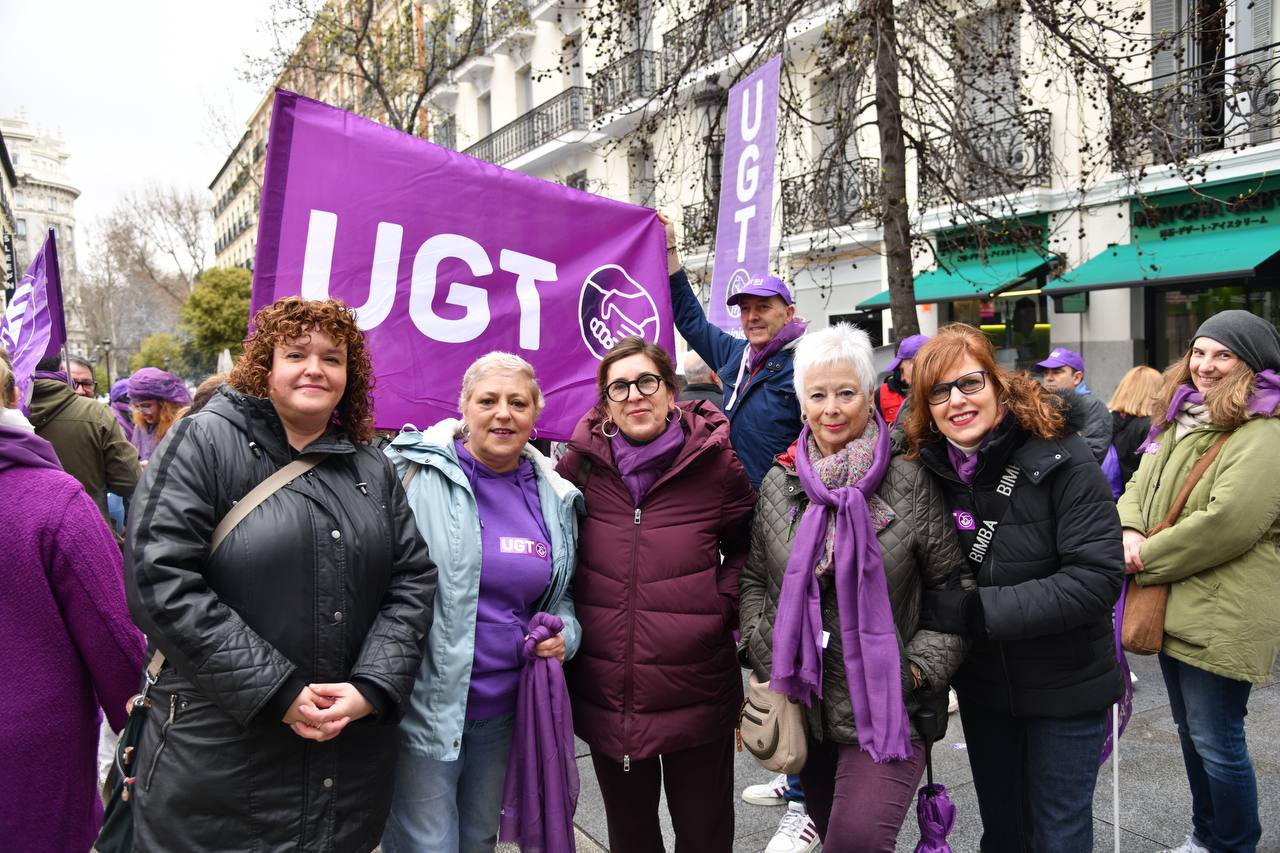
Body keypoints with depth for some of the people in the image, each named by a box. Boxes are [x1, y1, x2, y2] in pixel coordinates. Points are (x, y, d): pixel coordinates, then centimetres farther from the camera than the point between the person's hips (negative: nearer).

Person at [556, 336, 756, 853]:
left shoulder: (716, 461, -6)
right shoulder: (582, 462, -2)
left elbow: (746, 547, 8)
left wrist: (724, 603, -7)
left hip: (697, 691, -2)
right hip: (605, 693, 2)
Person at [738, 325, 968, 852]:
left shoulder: (909, 483, -8)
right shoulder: (779, 483, 3)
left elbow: (953, 586, -2)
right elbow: (753, 579, 8)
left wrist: (918, 669, -9)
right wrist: (769, 664, -2)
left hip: (885, 707, -4)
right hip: (805, 707, 4)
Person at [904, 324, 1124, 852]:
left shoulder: (1059, 457, -20)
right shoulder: (928, 468, -7)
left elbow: (1096, 579, -25)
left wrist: (971, 611, -27)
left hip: (1065, 686, -4)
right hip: (982, 684, 4)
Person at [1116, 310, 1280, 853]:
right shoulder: (1184, 418, 12)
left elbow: (1227, 523, -26)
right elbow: (1141, 485, 12)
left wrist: (1147, 558, -16)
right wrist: (1129, 530, -9)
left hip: (1222, 617, -9)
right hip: (1176, 605, 9)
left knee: (1216, 741, 3)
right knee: (1189, 729, 21)